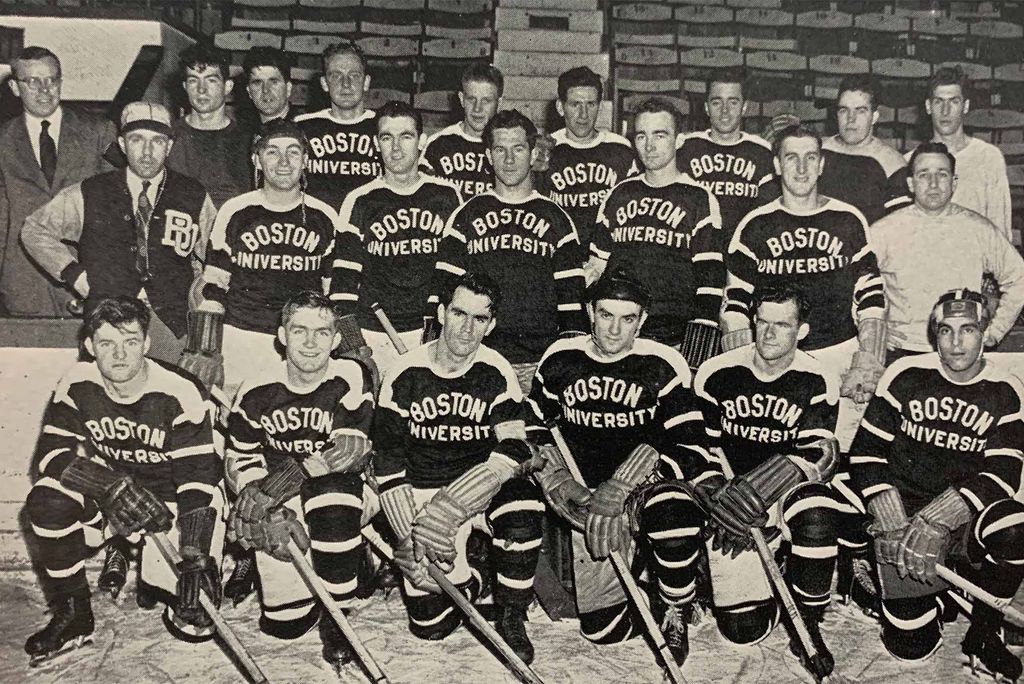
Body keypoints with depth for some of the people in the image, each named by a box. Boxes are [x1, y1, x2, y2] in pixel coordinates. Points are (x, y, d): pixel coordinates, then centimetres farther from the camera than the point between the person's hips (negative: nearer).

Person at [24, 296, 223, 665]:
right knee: (47, 503, -24)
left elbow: (197, 478, -24)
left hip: (170, 495, -3)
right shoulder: (76, 386, -11)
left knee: (168, 574, -25)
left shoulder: (180, 393, -23)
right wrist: (112, 485, -35)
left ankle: (184, 610, 16)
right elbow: (52, 454, -16)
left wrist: (195, 555, -32)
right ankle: (73, 618, -5)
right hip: (105, 498, 4)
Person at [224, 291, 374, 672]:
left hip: (338, 488, -1)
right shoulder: (257, 390, -5)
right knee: (284, 622, -9)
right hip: (277, 505, 1)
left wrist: (290, 475, -31)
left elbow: (351, 450, -19)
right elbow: (239, 461, 1)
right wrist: (268, 510, -17)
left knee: (333, 499, -39)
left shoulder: (351, 379, -12)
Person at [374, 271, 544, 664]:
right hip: (420, 494, 0)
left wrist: (450, 507, -32)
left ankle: (511, 621, -10)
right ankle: (462, 584, 26)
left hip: (480, 491, 0)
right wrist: (407, 538, -16)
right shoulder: (406, 374, -6)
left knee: (524, 506, -35)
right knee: (429, 623, -12)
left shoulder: (497, 373, -7)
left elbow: (512, 454, -18)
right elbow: (388, 466, -4)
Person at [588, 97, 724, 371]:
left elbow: (710, 284, -4)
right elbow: (595, 271, 16)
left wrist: (696, 362, -11)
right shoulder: (618, 196, 14)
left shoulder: (700, 200, 1)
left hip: (676, 341, -3)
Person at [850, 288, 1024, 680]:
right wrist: (891, 524, -17)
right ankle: (938, 588, 23)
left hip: (966, 516, 1)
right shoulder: (906, 374, -4)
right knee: (911, 644, -13)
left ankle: (982, 635, -9)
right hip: (902, 507, -1)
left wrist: (938, 519, -26)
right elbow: (866, 450, -5)